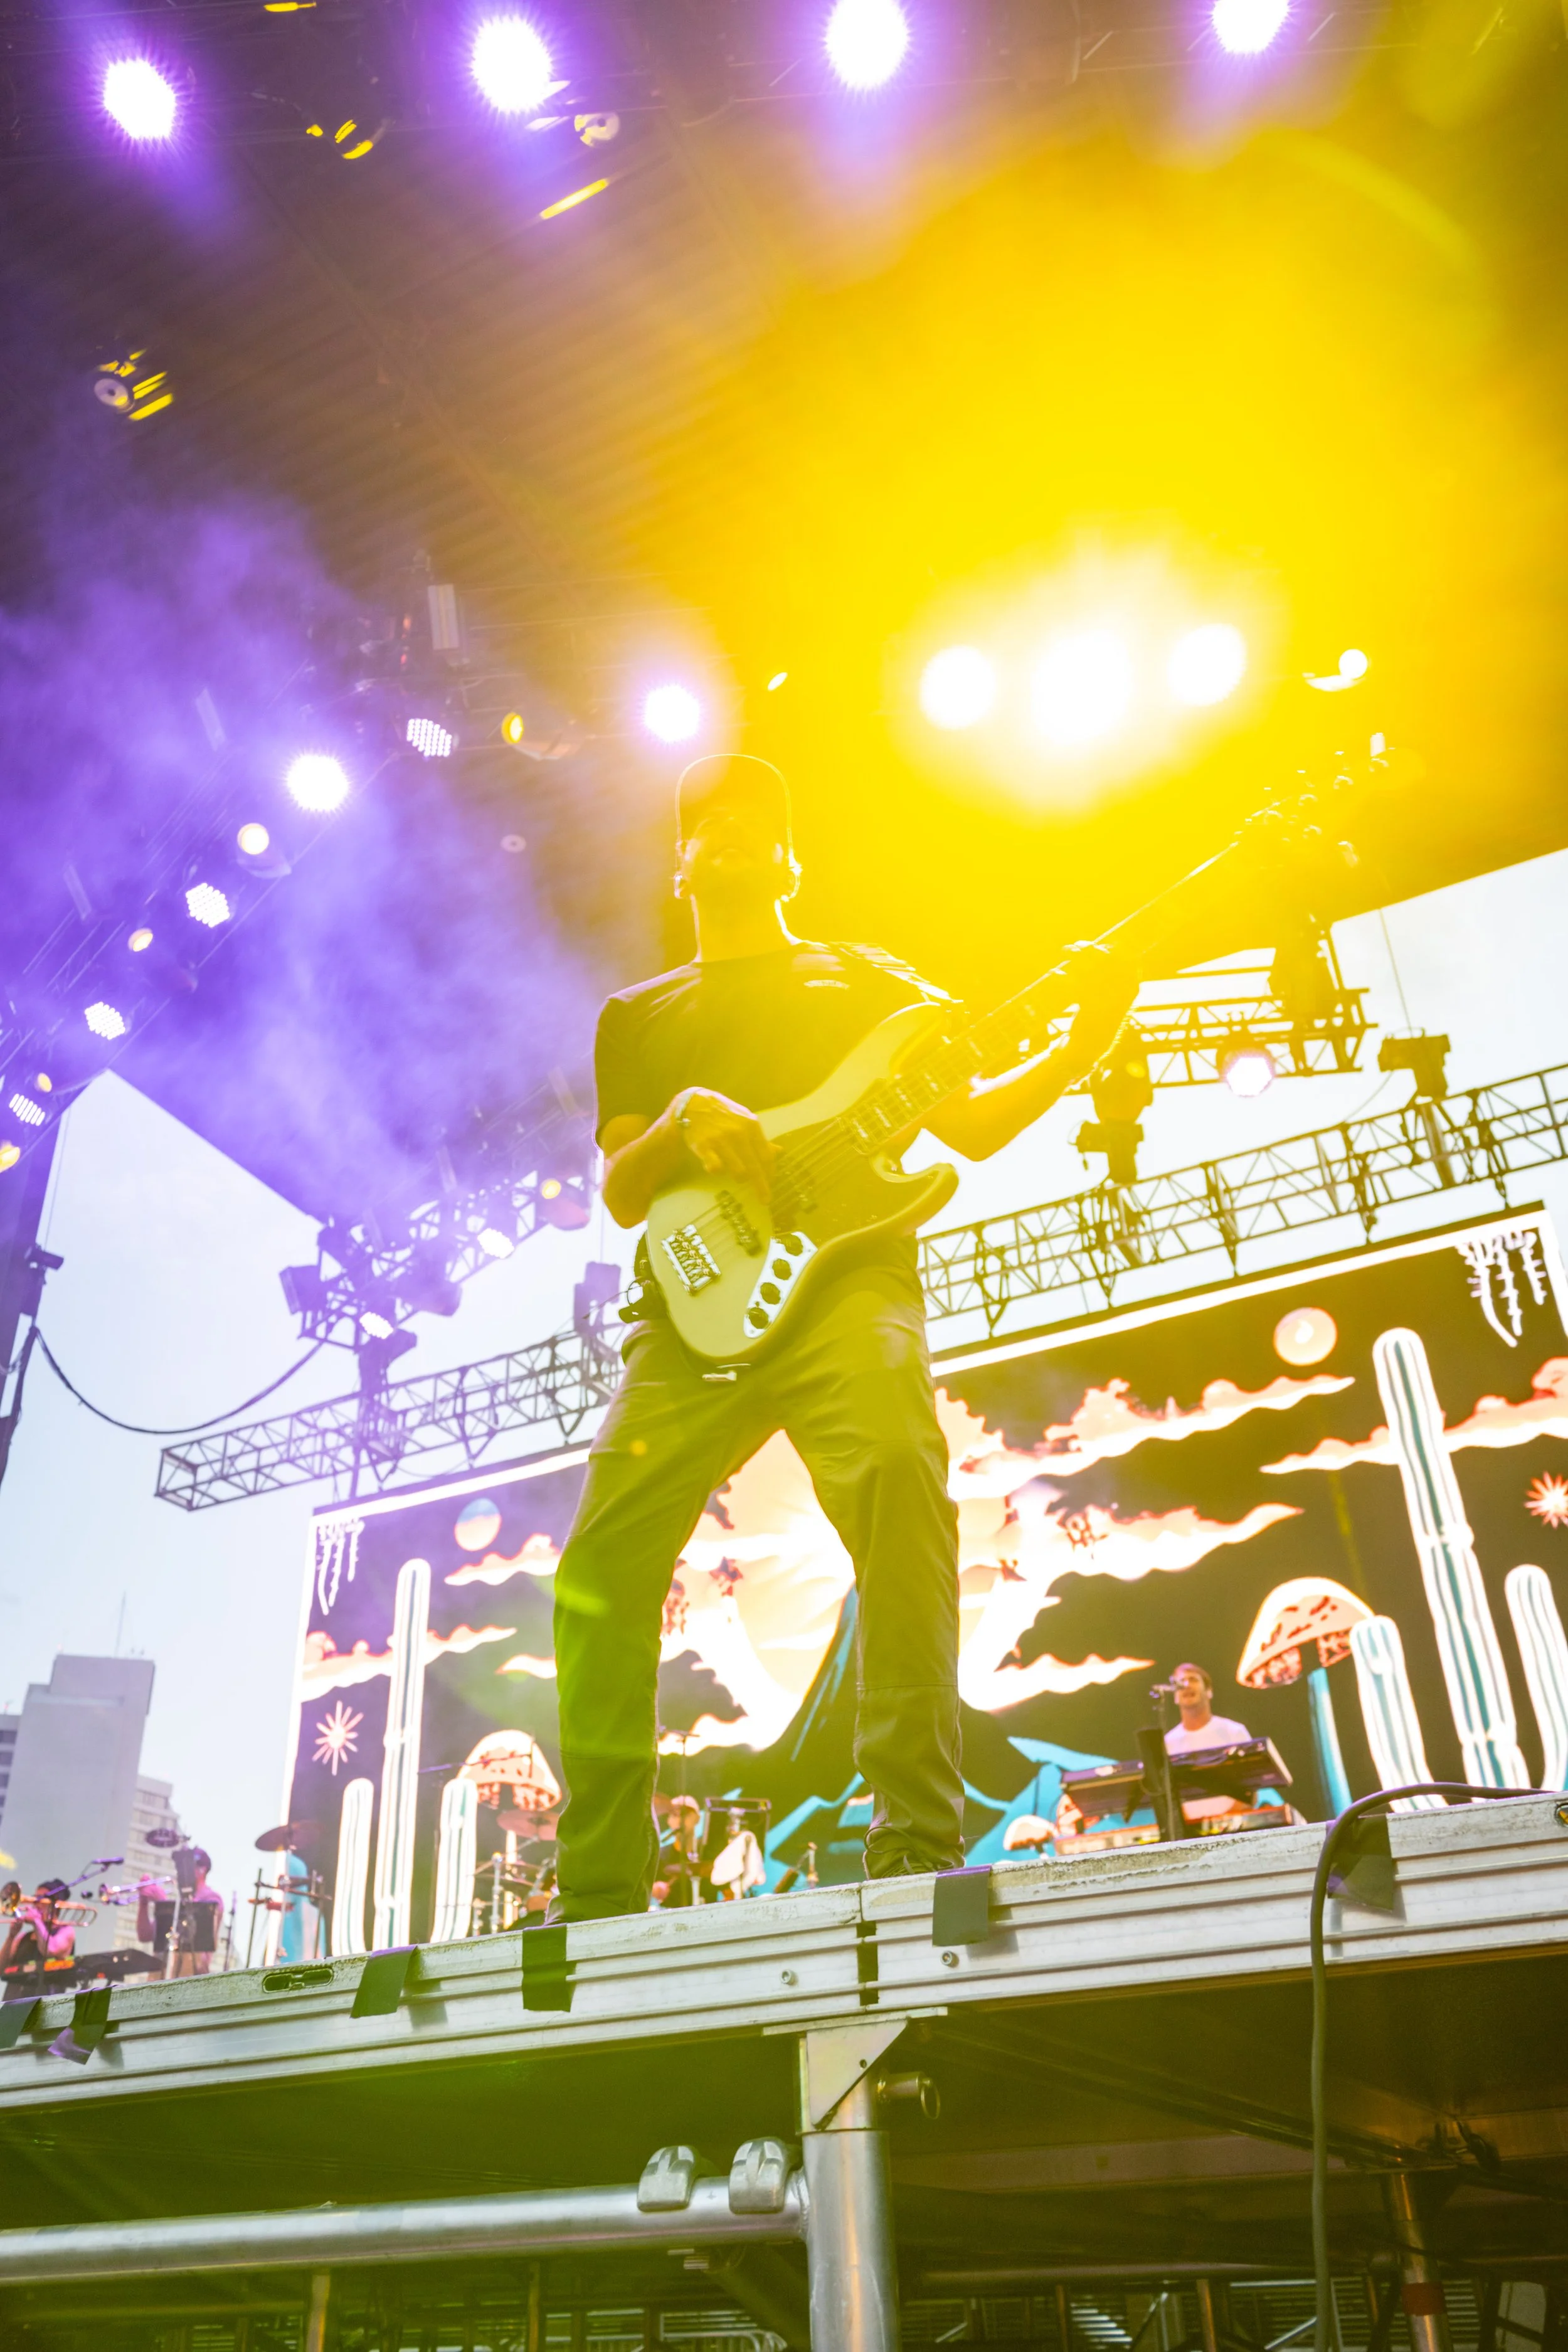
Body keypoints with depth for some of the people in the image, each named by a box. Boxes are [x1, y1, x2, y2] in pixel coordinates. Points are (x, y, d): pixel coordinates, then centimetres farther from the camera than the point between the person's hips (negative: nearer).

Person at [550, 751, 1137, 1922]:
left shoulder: (863, 979, 24)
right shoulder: (640, 1015, 27)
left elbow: (971, 1123, 14)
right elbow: (621, 1192, 14)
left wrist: (1080, 1048, -2)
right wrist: (681, 1123, -8)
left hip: (845, 1272, -2)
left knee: (896, 1479, -30)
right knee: (603, 1569, -9)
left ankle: (918, 1840, -24)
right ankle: (600, 1892, 2)